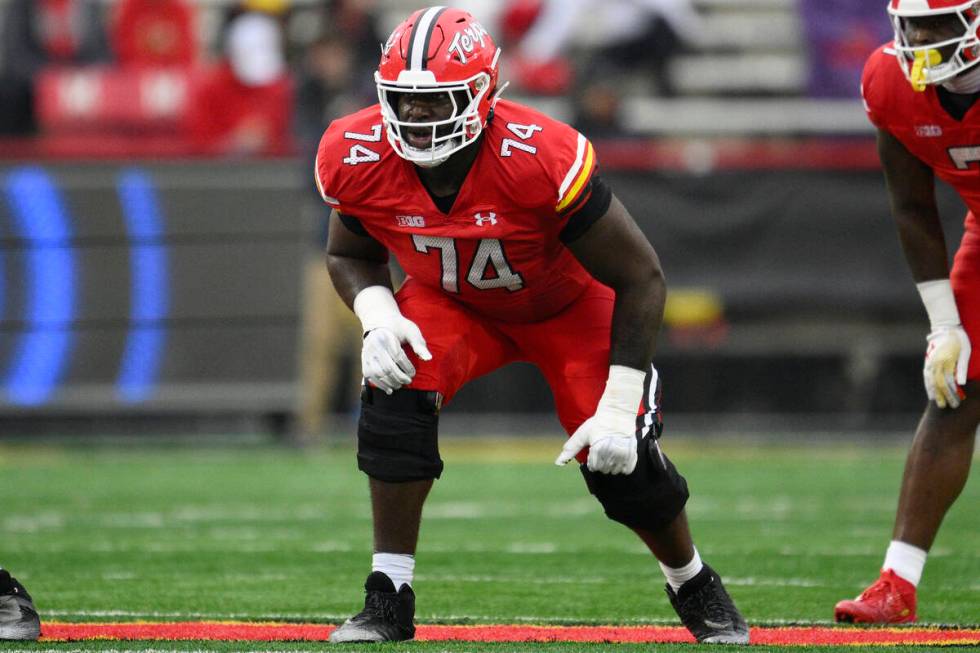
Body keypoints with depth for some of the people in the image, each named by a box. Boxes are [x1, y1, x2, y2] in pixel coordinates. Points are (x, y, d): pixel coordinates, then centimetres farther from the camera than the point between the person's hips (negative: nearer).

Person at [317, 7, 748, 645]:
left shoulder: (544, 160, -39)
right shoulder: (358, 158, -27)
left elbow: (640, 277, -28)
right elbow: (351, 255, -3)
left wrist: (619, 406, -28)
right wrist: (377, 316, -26)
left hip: (567, 305, -2)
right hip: (452, 301, 3)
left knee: (620, 460, -10)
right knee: (395, 392, -26)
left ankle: (696, 588, 23)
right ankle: (389, 598, -15)